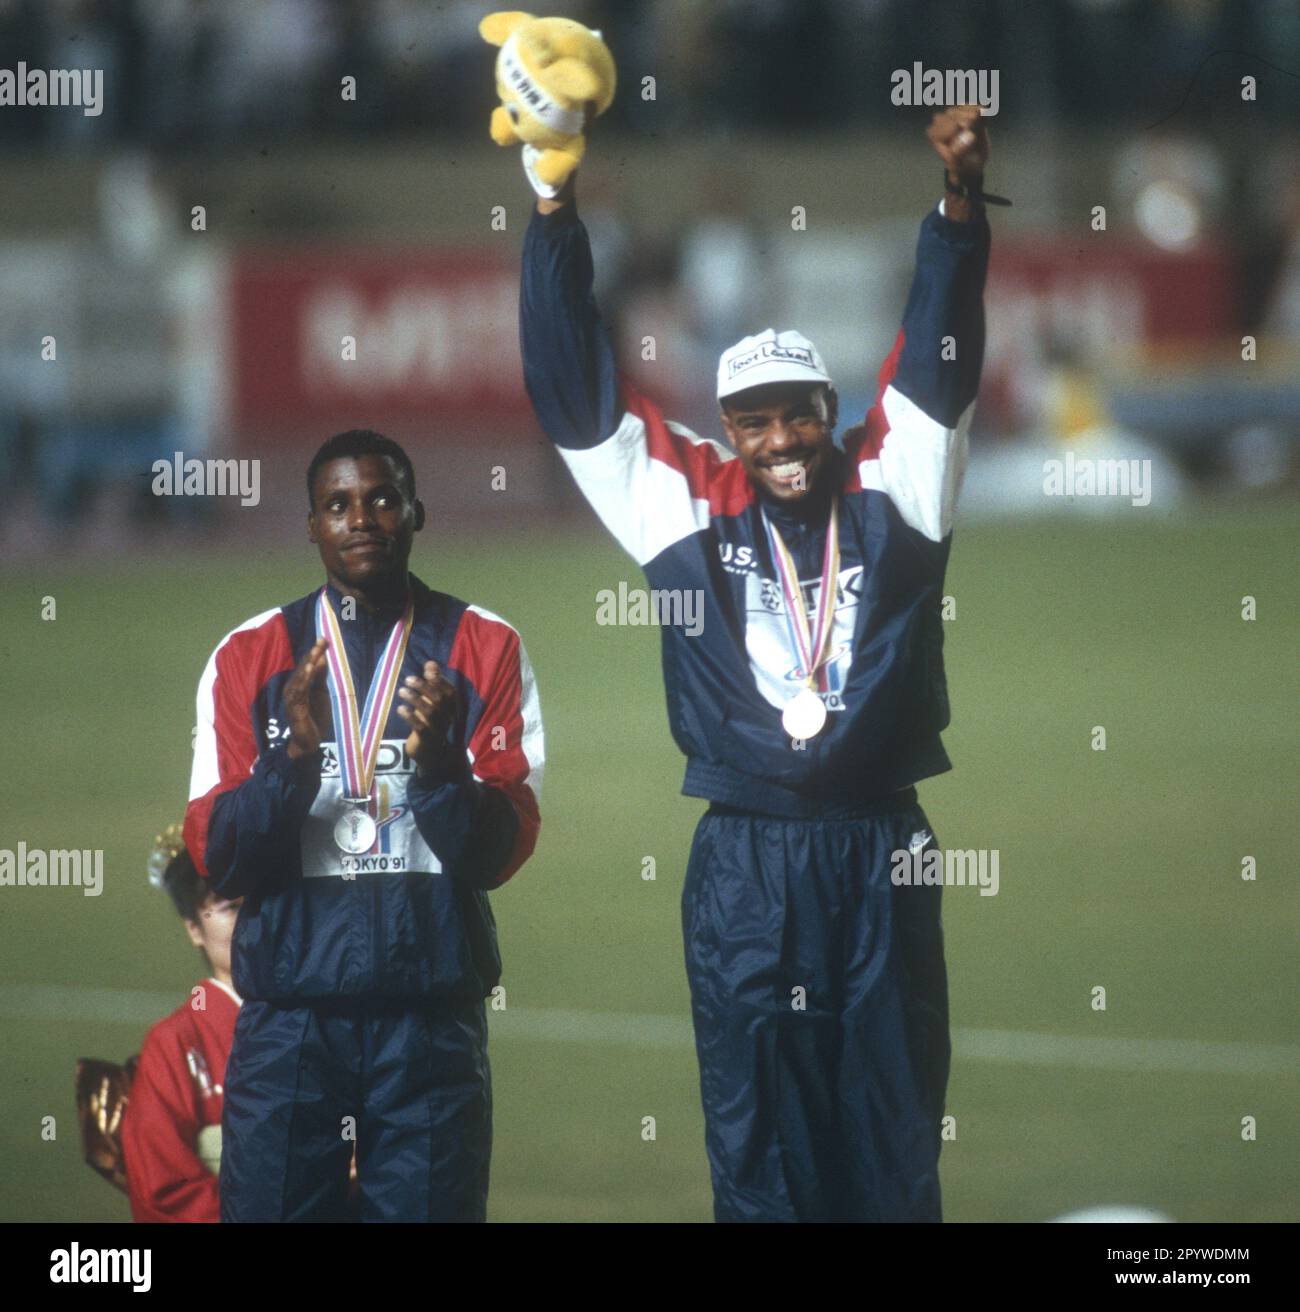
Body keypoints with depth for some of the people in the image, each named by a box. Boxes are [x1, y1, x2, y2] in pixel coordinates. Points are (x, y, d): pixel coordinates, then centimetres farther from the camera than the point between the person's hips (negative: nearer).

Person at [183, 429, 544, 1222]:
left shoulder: (484, 650, 4)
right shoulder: (250, 657, 6)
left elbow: (500, 853, -2)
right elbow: (218, 862, 0)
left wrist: (439, 761, -21)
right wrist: (295, 756, -16)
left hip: (431, 1013, -1)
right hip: (288, 1015, 1)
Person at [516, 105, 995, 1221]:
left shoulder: (888, 495, 5)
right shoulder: (690, 507, 5)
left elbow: (938, 367, -3)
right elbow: (579, 390, 2)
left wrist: (961, 208, -18)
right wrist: (555, 217, -5)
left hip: (883, 857, 0)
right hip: (745, 866, 0)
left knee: (896, 1134, 4)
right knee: (760, 1140, 2)